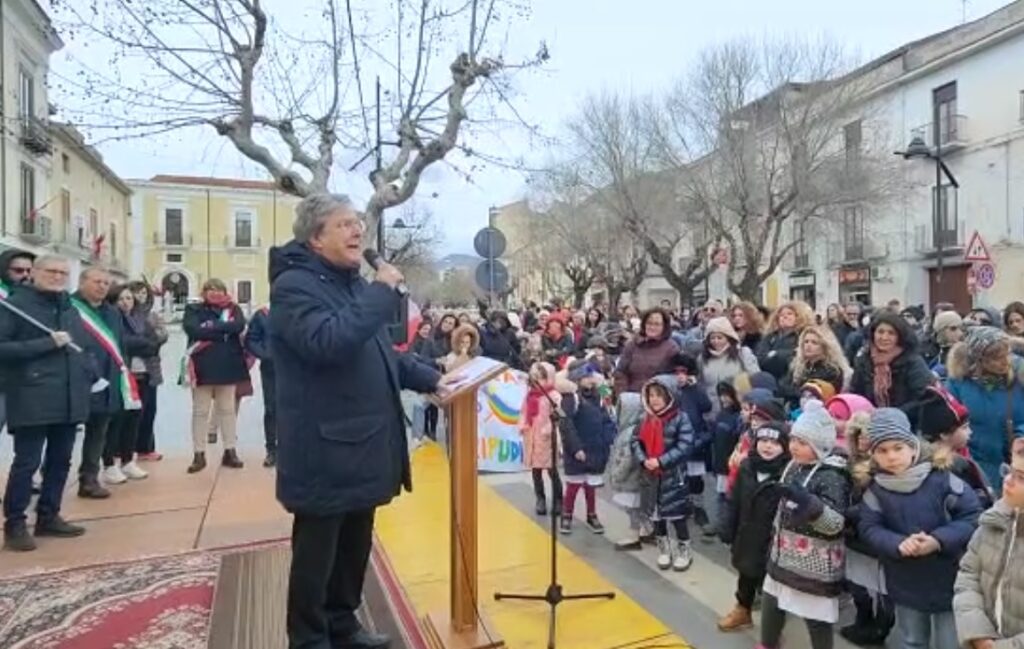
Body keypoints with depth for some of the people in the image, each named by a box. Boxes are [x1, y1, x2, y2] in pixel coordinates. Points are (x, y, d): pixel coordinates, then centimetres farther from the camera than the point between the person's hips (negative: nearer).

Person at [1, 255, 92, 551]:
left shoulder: (70, 308, 16)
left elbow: (83, 346, 22)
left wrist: (90, 373, 5)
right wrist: (47, 343, -17)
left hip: (70, 398, 7)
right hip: (33, 399, -7)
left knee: (60, 460, 13)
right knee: (27, 462, -2)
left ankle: (48, 516, 25)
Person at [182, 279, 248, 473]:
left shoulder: (233, 309, 7)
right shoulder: (193, 310, 3)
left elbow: (239, 326, -13)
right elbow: (193, 330, -16)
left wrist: (210, 328, -16)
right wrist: (224, 330, -16)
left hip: (227, 366, 2)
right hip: (203, 368, -1)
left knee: (227, 409, 9)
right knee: (200, 411, 4)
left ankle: (230, 451, 17)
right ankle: (199, 454, 12)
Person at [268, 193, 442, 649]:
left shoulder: (353, 283, 16)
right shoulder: (294, 285, -13)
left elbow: (382, 353, 23)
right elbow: (328, 342, -32)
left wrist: (431, 379, 10)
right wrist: (382, 293, -24)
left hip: (363, 444, 9)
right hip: (325, 450, -9)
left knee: (355, 546, 21)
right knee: (316, 553, 7)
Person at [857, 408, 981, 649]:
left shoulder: (940, 476, -16)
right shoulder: (875, 487, -8)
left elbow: (973, 517, -12)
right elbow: (868, 528, -7)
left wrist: (939, 540, -24)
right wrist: (898, 544, -25)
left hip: (949, 580, -2)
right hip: (906, 584, 2)